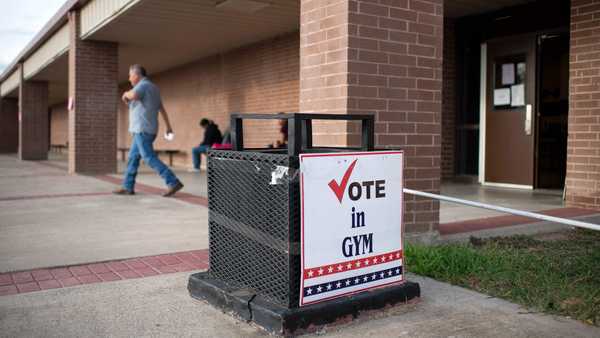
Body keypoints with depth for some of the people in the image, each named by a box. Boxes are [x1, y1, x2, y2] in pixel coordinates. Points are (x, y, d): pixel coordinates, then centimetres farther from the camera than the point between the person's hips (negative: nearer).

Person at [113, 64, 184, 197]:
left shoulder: (142, 85, -11)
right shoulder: (153, 88, 18)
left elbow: (133, 95, -33)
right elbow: (162, 108, 23)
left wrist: (126, 94, -9)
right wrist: (168, 126, 30)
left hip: (142, 129, -10)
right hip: (147, 129, 10)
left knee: (150, 158, -12)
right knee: (133, 157, 13)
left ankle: (173, 182, -17)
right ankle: (128, 187, 16)